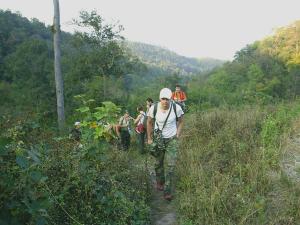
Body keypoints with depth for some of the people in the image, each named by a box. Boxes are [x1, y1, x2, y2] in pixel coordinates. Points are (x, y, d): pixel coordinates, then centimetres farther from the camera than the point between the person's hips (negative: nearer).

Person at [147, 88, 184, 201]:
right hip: (158, 139, 1)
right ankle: (159, 182, 41)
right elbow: (149, 123, 0)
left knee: (170, 165, -6)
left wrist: (177, 137, -3)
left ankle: (168, 191, 5)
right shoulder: (153, 108, -18)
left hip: (172, 139, -1)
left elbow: (180, 122, 0)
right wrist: (149, 138, 4)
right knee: (158, 163, 15)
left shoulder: (177, 108, -20)